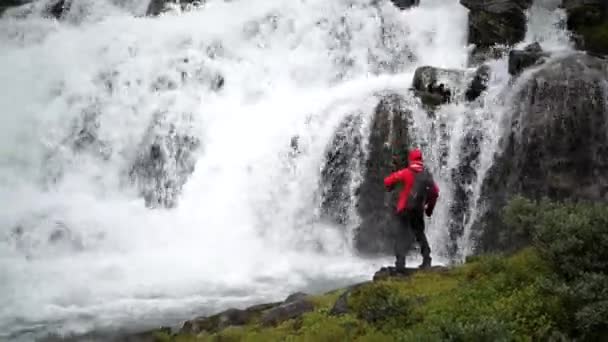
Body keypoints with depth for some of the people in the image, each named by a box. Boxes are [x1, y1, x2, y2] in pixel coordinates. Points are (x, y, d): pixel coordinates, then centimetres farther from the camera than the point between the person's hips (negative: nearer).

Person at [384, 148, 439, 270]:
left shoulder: (406, 173, -9)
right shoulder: (427, 175, 4)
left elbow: (388, 181, -10)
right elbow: (435, 192, 10)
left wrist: (389, 187, 14)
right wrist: (430, 207, 24)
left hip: (405, 209, -4)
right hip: (419, 211, 4)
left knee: (401, 235, -2)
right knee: (420, 234, 22)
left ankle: (400, 262, -15)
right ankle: (426, 261, 21)